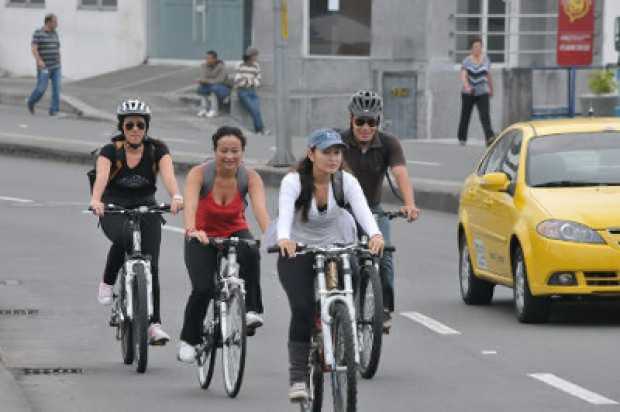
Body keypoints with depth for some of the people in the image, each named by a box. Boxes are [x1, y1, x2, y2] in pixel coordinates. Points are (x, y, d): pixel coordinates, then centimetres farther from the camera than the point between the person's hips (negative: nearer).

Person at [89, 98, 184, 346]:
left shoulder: (157, 150, -7)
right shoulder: (110, 151, -11)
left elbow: (168, 174, -25)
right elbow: (101, 176, -29)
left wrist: (176, 196, -46)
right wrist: (96, 200, -50)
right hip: (114, 211, -2)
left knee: (150, 265, -11)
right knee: (123, 238, -35)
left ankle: (154, 323, -7)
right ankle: (108, 283, -11)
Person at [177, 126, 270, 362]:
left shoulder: (250, 178, -17)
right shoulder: (199, 174, -21)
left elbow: (260, 209, -33)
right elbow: (190, 205, -37)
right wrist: (191, 230, -58)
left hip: (234, 233, 1)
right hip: (203, 236, -1)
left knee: (250, 253, -34)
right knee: (203, 289, -19)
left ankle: (251, 310, -24)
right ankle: (188, 340, 4)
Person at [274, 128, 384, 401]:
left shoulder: (346, 182, -12)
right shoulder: (294, 182, -19)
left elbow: (362, 210, -29)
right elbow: (285, 214, -36)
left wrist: (375, 235, -51)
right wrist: (284, 239, -59)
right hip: (297, 254, -2)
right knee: (303, 310, -20)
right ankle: (297, 377, -13)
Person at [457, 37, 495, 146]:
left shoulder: (486, 59, 3)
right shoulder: (467, 61, -6)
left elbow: (489, 76, 16)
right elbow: (463, 76, -18)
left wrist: (491, 89, 26)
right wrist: (466, 86, -37)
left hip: (482, 93, 0)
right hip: (468, 93, 0)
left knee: (485, 115, -18)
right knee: (465, 116, 12)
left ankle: (490, 138, -31)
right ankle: (462, 138, 32)